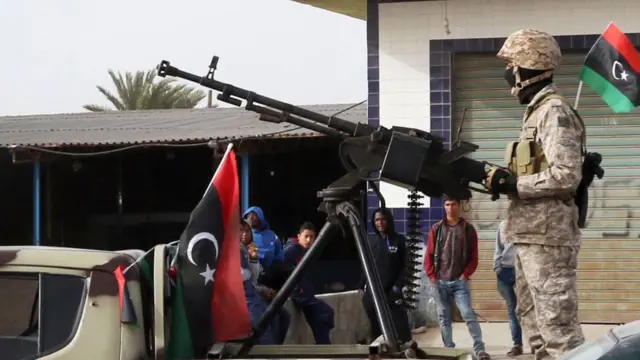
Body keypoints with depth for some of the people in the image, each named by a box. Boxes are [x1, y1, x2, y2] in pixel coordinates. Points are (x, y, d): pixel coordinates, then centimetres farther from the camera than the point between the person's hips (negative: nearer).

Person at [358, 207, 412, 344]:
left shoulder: (399, 240, 2)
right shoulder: (371, 241, 11)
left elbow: (405, 266, -1)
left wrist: (398, 286, -10)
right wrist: (361, 286, 7)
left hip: (392, 292, -3)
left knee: (400, 326, -8)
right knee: (376, 329, 4)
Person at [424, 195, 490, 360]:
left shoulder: (468, 229, 3)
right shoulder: (437, 229, 6)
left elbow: (473, 256, 4)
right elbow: (429, 255, 7)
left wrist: (465, 275, -6)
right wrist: (432, 276, -2)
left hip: (460, 281, -2)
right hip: (440, 282, 2)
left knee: (469, 315, -11)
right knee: (444, 318, 6)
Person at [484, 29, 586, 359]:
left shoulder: (553, 112, -12)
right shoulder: (536, 111, 18)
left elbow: (566, 176, -22)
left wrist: (512, 184, -16)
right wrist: (505, 179, 5)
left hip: (547, 235, -11)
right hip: (532, 234, 11)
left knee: (557, 323, -11)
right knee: (532, 318, 16)